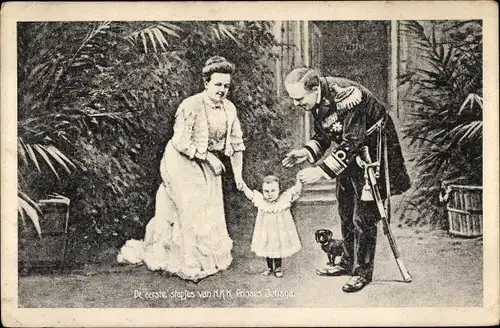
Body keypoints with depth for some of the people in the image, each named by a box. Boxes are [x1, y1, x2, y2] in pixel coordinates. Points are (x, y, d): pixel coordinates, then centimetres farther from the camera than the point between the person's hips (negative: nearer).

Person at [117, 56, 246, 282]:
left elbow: (236, 144, 3)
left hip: (208, 164, 7)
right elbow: (181, 141, -24)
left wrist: (238, 175, 1)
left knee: (211, 210, 11)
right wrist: (207, 156, -24)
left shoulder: (229, 109, -4)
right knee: (191, 210, -6)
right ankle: (192, 263, 7)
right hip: (182, 163, -6)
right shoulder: (191, 106, -23)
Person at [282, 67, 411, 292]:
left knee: (364, 217, -7)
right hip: (351, 154, 9)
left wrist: (321, 171, -38)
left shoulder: (346, 96, -33)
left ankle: (362, 271, 6)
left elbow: (351, 144, -35)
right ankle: (348, 262, 29)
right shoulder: (316, 100, -6)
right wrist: (306, 152, -13)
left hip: (374, 149, -9)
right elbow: (322, 136, 6)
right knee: (345, 212, 15)